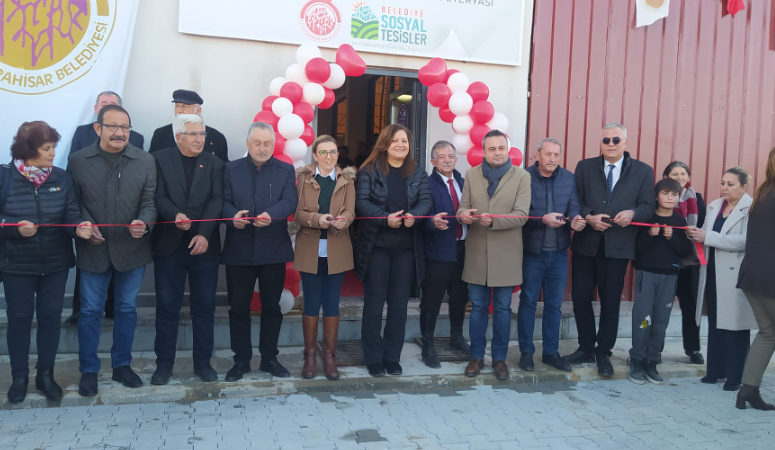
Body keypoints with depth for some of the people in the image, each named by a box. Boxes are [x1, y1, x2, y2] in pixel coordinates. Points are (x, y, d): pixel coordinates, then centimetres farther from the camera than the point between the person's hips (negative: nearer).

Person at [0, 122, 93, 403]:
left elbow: (71, 213, -9)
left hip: (55, 263, 2)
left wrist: (79, 227, -31)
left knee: (51, 316, 9)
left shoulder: (61, 178, -2)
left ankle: (46, 375, 24)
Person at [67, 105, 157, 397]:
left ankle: (122, 365, 27)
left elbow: (149, 200, -3)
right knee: (90, 311, 7)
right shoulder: (77, 161, 0)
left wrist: (144, 223, -22)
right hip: (93, 249, -1)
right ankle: (88, 370, 21)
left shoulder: (145, 161, 0)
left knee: (127, 308, 12)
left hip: (132, 248, 1)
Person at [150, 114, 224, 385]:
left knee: (204, 305, 6)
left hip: (204, 245, 1)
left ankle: (203, 362, 18)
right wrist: (175, 215, -27)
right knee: (167, 306, 5)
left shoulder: (214, 164, 7)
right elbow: (158, 196, -6)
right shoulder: (160, 160, 4)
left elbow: (216, 200, -4)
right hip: (169, 244, -1)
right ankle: (164, 363, 17)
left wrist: (204, 234, -17)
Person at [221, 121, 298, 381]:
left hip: (273, 250, 0)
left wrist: (270, 215, -30)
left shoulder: (286, 170, 5)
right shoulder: (231, 169, 7)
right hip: (239, 250, 0)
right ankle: (241, 359, 18)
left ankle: (269, 358, 22)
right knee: (238, 307, 5)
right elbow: (224, 201, -2)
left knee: (272, 306, 9)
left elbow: (290, 201, -9)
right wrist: (233, 216, -25)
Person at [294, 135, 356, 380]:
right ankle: (310, 355, 18)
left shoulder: (347, 179, 6)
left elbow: (350, 211, -6)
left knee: (332, 303, 6)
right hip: (310, 250, -1)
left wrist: (342, 220, -29)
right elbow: (298, 213, -6)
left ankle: (329, 356, 16)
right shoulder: (303, 177, 3)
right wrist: (318, 219, -25)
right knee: (311, 302, 6)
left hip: (337, 250, 1)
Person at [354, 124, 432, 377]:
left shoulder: (418, 173, 8)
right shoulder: (369, 171, -3)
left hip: (406, 248, 3)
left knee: (399, 304, 8)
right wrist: (386, 218, -25)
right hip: (375, 246, -3)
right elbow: (361, 202, -11)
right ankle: (373, 359, 14)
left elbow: (426, 201, -2)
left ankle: (392, 357, 20)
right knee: (374, 303, 4)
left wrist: (413, 215, -23)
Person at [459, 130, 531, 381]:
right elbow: (463, 206, 4)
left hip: (506, 254, -2)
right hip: (477, 252, 2)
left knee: (502, 309, 8)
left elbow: (521, 215, -12)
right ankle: (477, 356, 23)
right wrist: (463, 214, -20)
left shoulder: (522, 176, -4)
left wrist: (494, 220, -27)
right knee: (478, 308, 10)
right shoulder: (471, 174, 6)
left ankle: (499, 358, 22)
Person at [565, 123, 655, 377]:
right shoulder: (585, 167, 5)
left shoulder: (643, 171, 3)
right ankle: (586, 349, 24)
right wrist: (589, 217, -17)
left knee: (610, 302, 7)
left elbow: (648, 207, -2)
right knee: (580, 298, 7)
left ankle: (603, 353, 23)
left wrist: (632, 213, -23)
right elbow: (575, 201, 1)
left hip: (617, 246, -1)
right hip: (585, 244, 1)